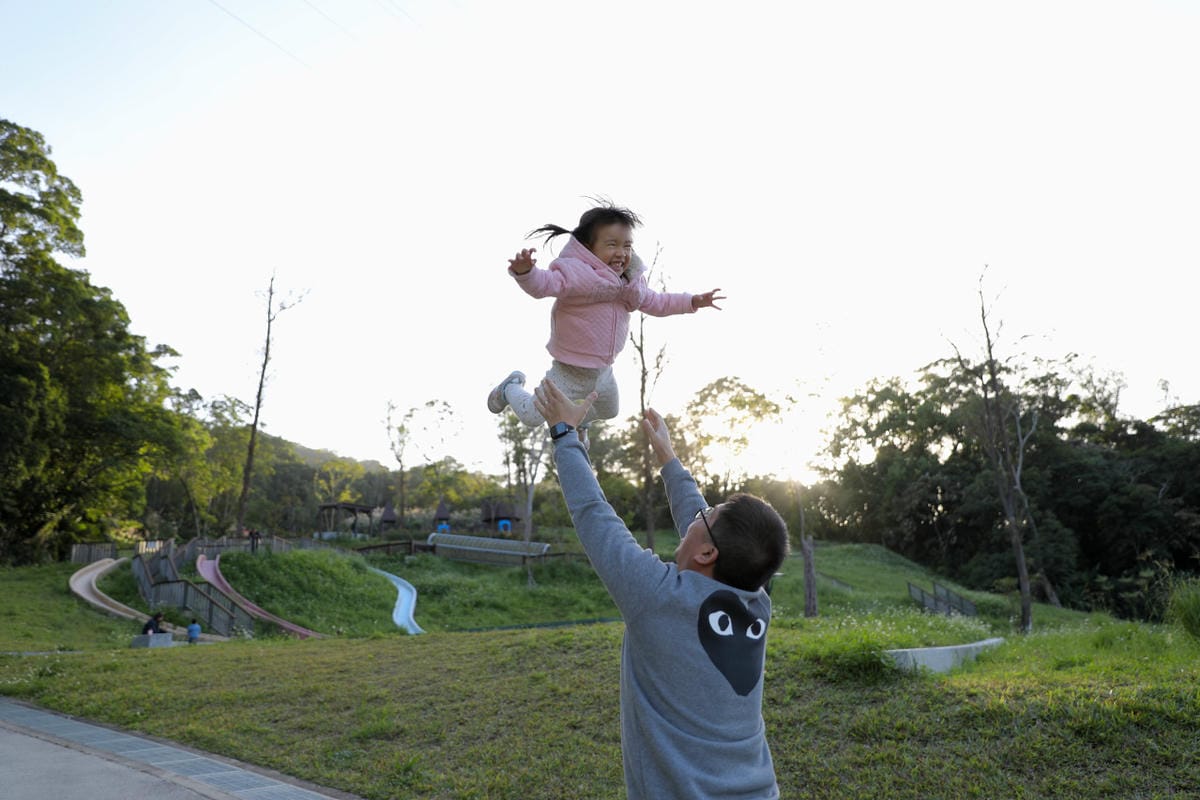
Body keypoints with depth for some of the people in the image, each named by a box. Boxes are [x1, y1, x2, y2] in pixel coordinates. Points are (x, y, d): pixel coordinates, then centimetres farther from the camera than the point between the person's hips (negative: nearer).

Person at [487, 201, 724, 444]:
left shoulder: (630, 283, 0)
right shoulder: (575, 273, -26)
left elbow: (656, 302, 16)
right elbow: (543, 284, -40)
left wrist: (692, 301, 14)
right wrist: (525, 271, -62)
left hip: (603, 372, 7)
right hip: (569, 372, -7)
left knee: (609, 412, 29)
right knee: (533, 417, 0)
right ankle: (512, 387, 33)